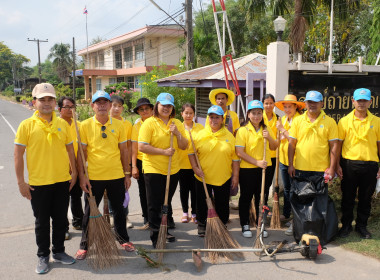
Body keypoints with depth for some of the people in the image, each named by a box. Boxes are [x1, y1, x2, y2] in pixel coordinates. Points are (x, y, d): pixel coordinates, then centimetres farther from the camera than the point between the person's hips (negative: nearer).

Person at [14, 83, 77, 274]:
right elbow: (18, 155, -5)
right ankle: (43, 256, 25)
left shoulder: (63, 124, 4)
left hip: (62, 181, 3)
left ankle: (59, 251, 31)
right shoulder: (26, 125, -6)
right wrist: (21, 182, -7)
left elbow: (70, 150, 12)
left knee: (61, 219, 13)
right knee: (42, 221, 10)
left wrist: (74, 173, 9)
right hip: (38, 183, -3)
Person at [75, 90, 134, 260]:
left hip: (116, 176, 2)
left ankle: (123, 239, 34)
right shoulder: (85, 125, -3)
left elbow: (123, 150, 7)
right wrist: (82, 175, -7)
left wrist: (127, 173, 7)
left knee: (118, 209, 15)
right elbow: (82, 152, -2)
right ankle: (85, 245, 25)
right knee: (90, 212, 9)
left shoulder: (118, 125, 2)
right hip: (94, 177, -1)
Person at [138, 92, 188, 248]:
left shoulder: (177, 123, 8)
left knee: (167, 203, 19)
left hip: (173, 170, 6)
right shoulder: (149, 123, -9)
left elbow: (184, 146, 6)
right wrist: (163, 151, -19)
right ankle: (155, 236, 11)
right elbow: (142, 147, -16)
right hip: (153, 170, -5)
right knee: (154, 205, 1)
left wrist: (177, 133, -12)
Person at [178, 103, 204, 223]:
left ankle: (194, 214, 19)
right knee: (184, 189, 10)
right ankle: (185, 213, 25)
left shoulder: (200, 127, 3)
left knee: (195, 189, 4)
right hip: (182, 163, 1)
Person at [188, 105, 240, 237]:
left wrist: (235, 175, 0)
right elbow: (191, 152, 4)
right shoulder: (200, 135, 0)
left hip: (223, 178, 0)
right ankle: (202, 226, 30)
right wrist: (195, 167, -7)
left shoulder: (229, 136, 1)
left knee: (222, 204, 10)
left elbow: (235, 158, 2)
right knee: (202, 203, 11)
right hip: (203, 177, 0)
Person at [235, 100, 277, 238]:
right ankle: (245, 225, 20)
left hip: (264, 169, 4)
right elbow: (239, 152, -14)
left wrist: (269, 138, -8)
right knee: (246, 198, 7)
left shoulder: (267, 129, 8)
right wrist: (257, 162, -19)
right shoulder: (243, 130, -7)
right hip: (247, 170, -4)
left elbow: (274, 147, 12)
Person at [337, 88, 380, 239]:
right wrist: (336, 165, -2)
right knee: (347, 197, 8)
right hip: (349, 164, -1)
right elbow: (338, 144, 3)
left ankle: (361, 225, 26)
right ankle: (346, 225, 23)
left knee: (366, 198, 10)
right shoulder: (344, 121, 1)